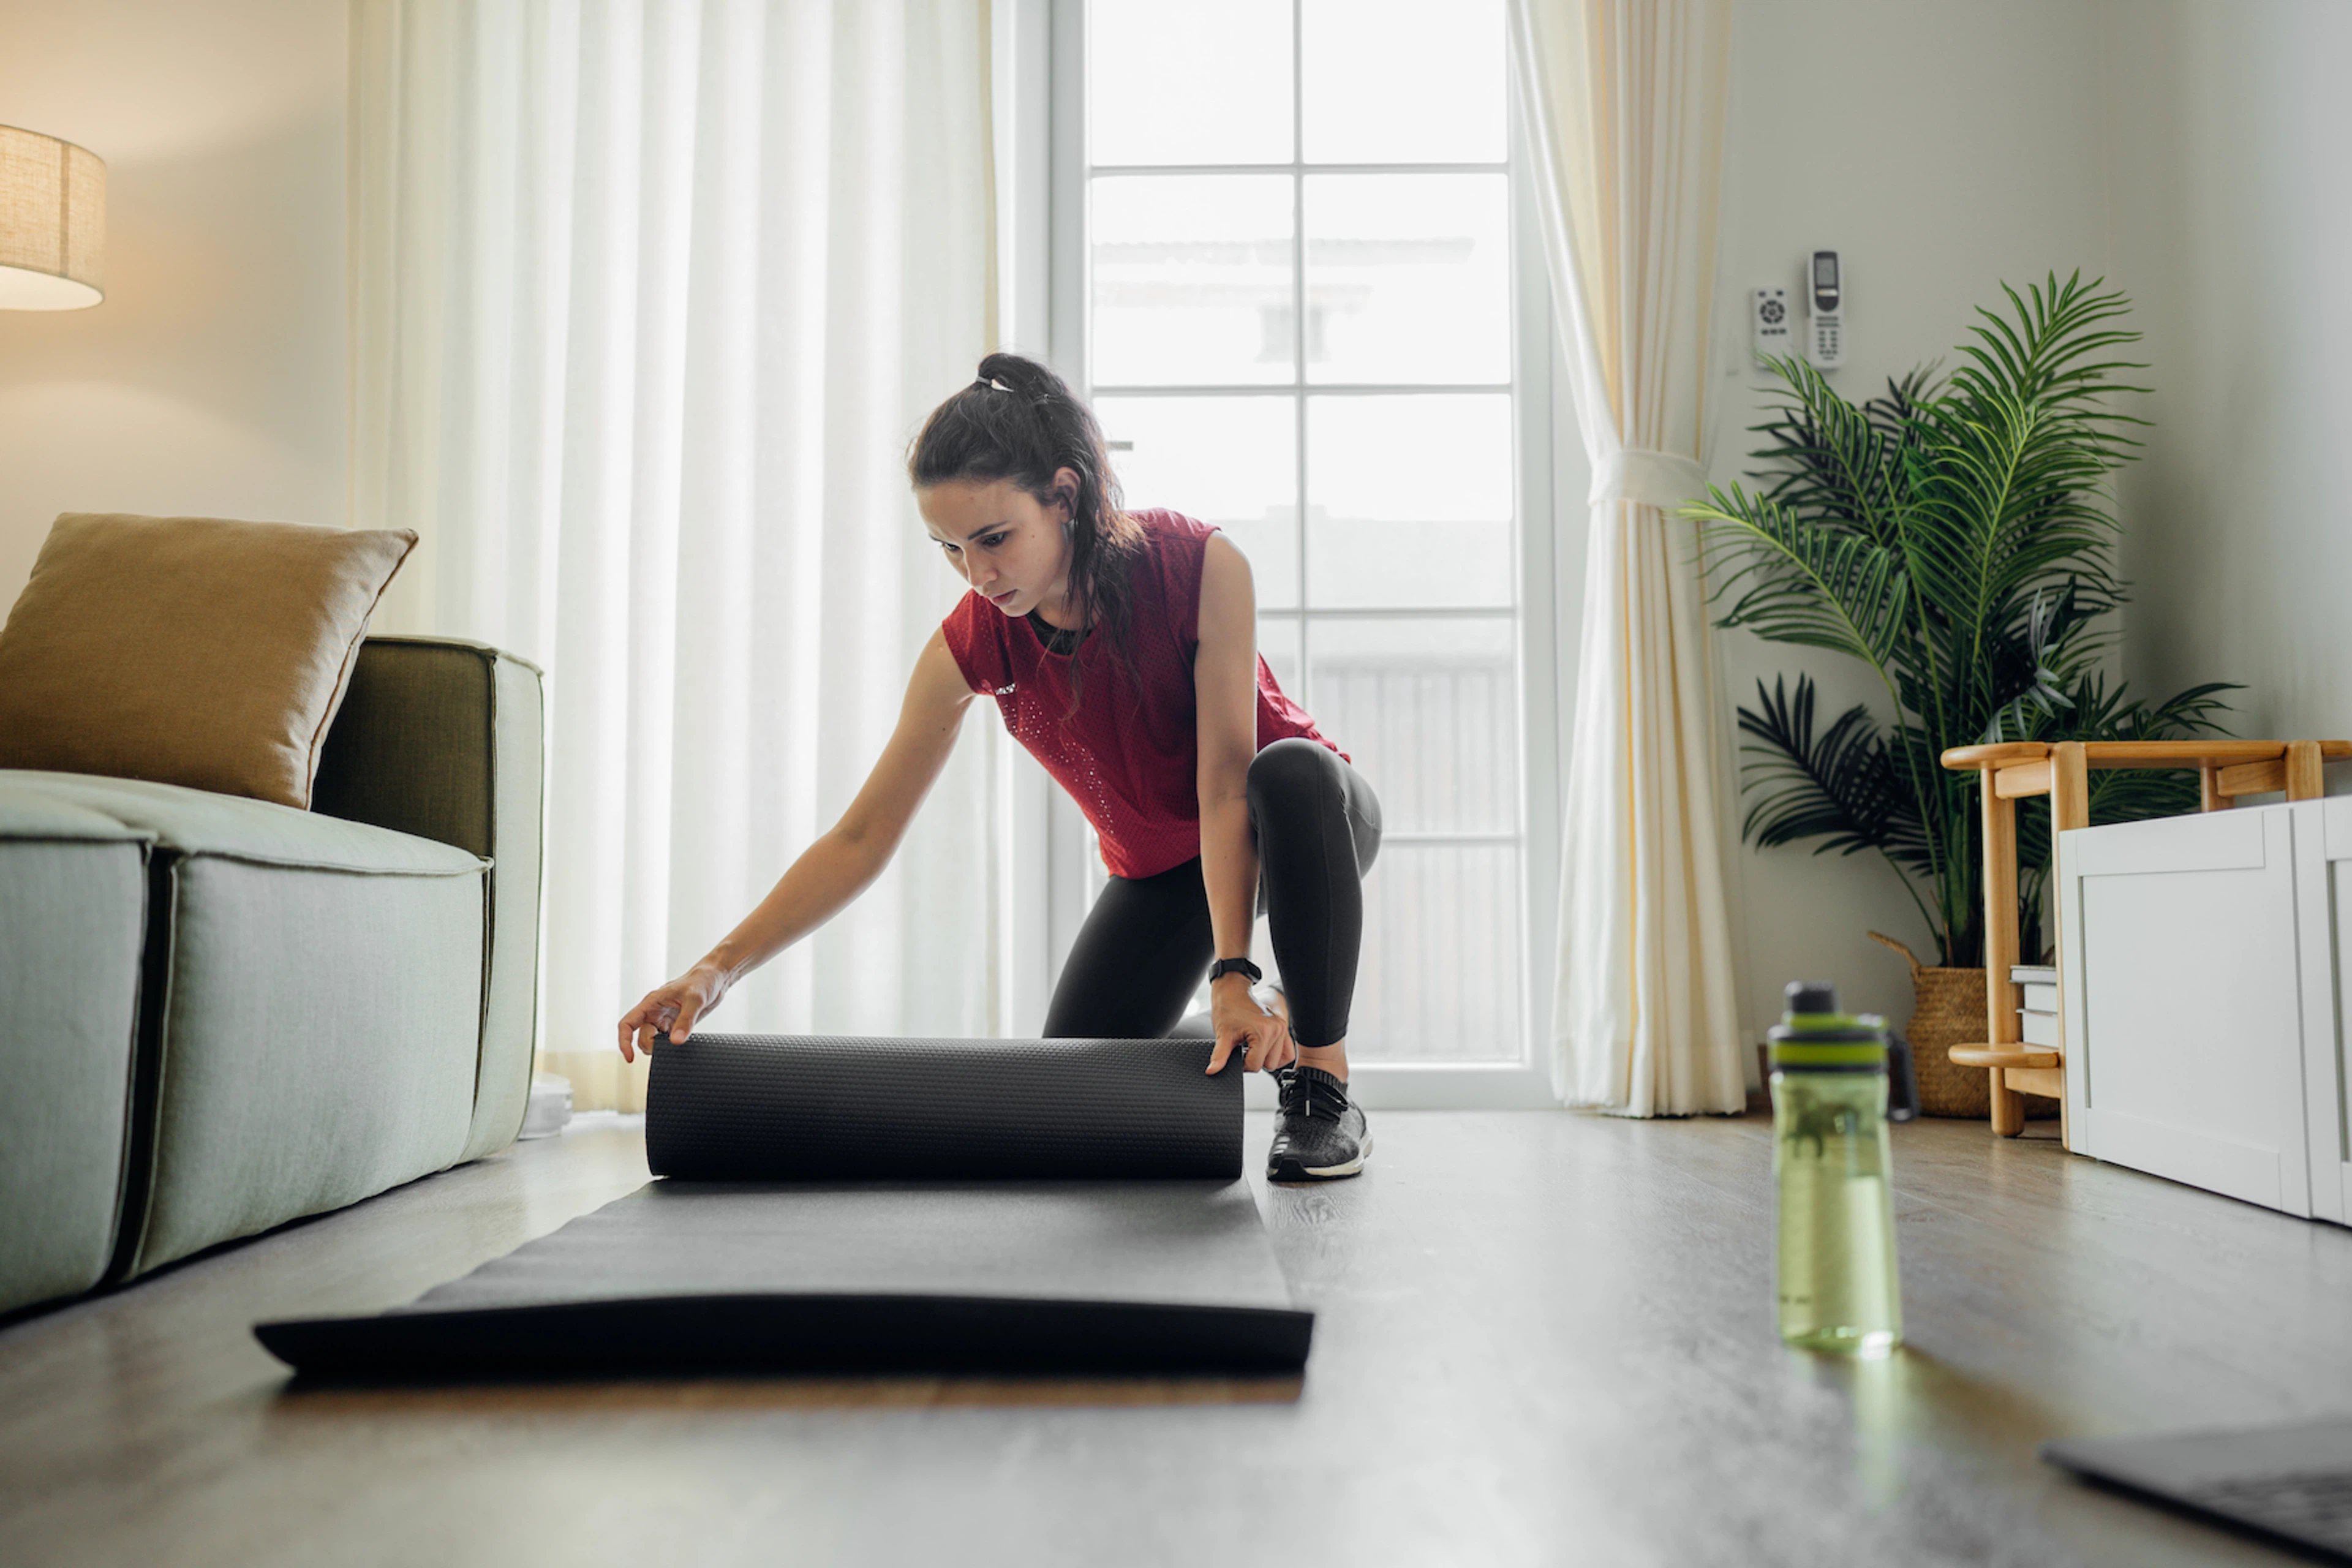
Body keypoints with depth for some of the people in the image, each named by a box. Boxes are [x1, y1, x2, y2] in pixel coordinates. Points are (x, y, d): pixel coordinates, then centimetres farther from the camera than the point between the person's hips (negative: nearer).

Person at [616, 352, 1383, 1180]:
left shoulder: (1200, 566, -31)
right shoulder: (970, 645, -22)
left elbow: (1226, 786, -33)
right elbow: (861, 838, -20)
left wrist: (1233, 976, -43)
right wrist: (718, 969, -28)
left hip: (1309, 813, -3)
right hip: (1158, 867, 3)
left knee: (1293, 776, -41)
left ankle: (1323, 1088, -24)